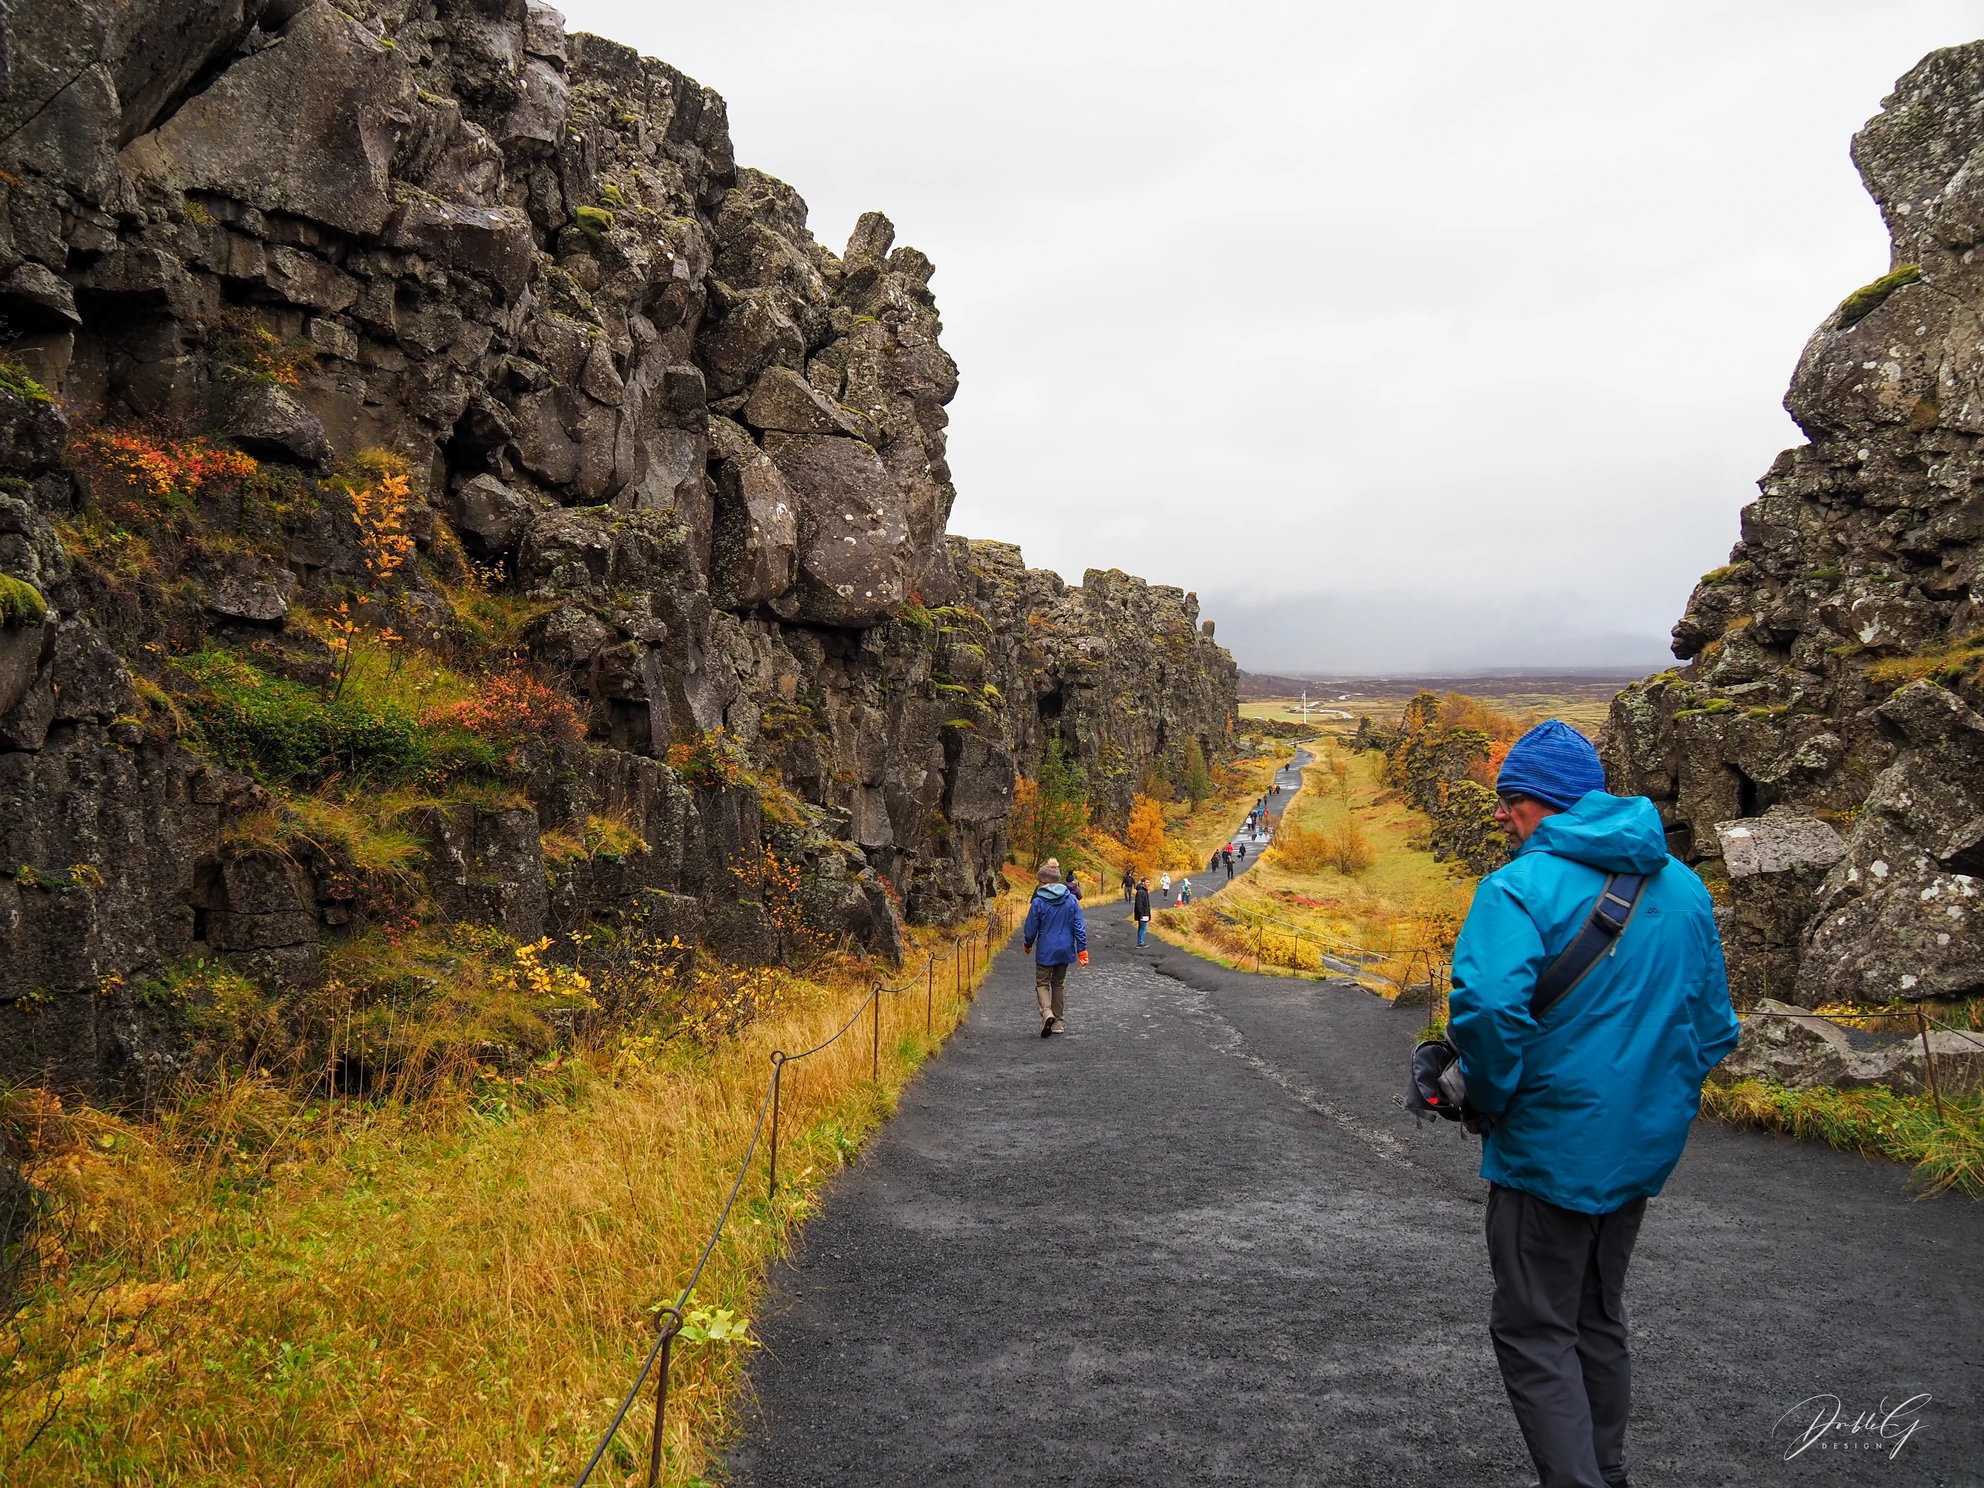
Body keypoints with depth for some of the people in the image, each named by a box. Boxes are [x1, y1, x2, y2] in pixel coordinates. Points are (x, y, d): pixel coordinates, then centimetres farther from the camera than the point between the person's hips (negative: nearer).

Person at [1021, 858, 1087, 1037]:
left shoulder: (1039, 902, -13)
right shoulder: (1071, 900, -4)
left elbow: (1031, 928, -4)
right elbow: (1079, 927, -2)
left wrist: (1028, 944, 15)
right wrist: (1082, 950, 5)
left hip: (1045, 951, -3)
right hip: (1065, 949, 3)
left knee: (1042, 984, 9)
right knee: (1059, 984, 18)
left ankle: (1047, 1012, -17)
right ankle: (1057, 1022, 21)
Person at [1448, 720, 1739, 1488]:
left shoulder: (1523, 886, -17)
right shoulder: (1682, 885, 7)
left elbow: (1489, 1003, -32)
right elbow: (1713, 1024, 11)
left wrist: (1490, 1101, -17)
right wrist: (1663, 1100, 17)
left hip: (1550, 1147, -7)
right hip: (1645, 1149, 8)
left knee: (1535, 1335, 5)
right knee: (1598, 1321, 22)